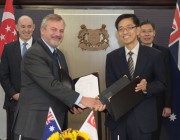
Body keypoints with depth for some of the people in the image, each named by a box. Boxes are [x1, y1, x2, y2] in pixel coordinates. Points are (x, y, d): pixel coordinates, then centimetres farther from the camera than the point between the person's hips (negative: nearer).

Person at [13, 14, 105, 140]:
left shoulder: (59, 55, 14)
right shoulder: (33, 54, -15)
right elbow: (51, 84, -25)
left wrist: (72, 104, 3)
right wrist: (81, 99, -30)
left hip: (56, 121, 8)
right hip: (35, 122, -8)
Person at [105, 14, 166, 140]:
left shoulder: (154, 55, -4)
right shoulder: (112, 57, 4)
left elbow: (162, 84, 0)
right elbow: (110, 86, 3)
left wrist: (147, 87, -20)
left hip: (143, 118, -1)